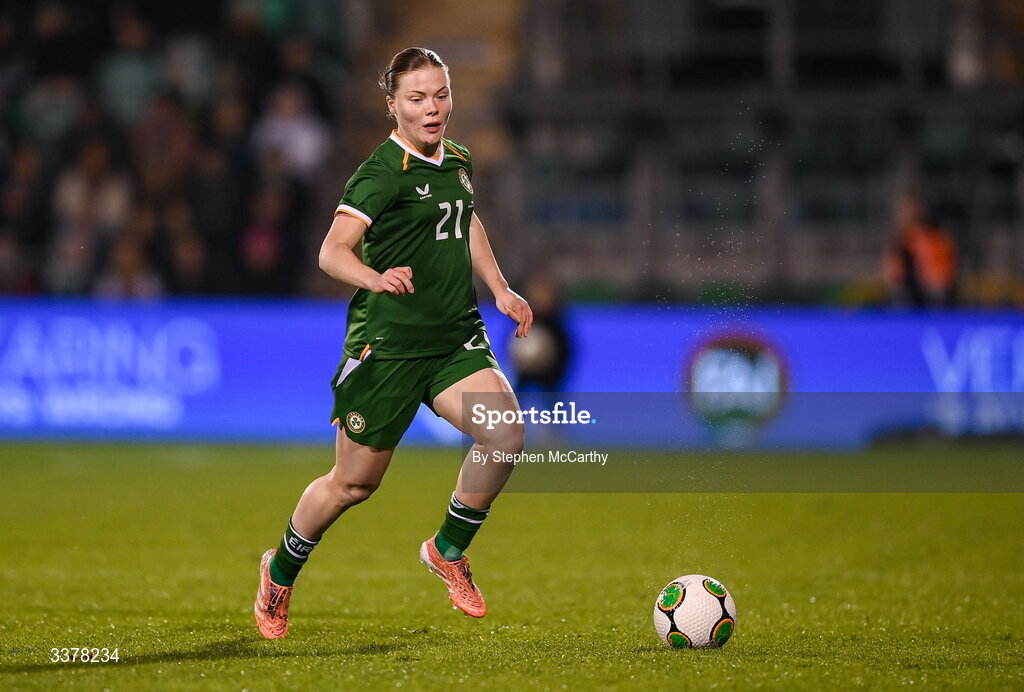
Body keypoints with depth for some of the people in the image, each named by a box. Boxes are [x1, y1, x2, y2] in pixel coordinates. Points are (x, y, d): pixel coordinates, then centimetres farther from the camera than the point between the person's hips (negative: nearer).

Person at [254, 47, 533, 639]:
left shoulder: (457, 162, 10)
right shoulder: (382, 174, -13)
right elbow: (333, 251, -23)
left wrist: (500, 290, 22)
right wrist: (375, 278, -42)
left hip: (457, 338, 6)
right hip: (388, 343, -6)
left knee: (505, 435, -18)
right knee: (354, 482, 2)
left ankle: (448, 550, 5)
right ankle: (280, 575, 29)